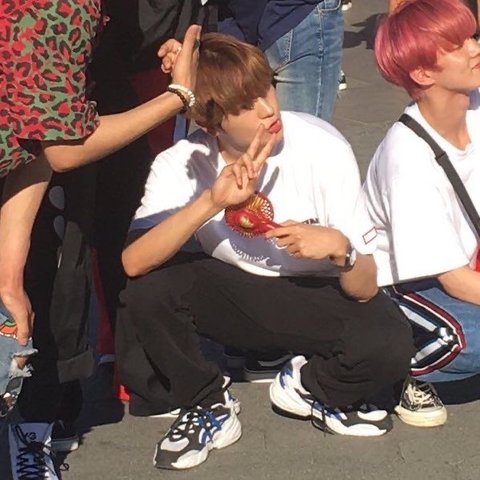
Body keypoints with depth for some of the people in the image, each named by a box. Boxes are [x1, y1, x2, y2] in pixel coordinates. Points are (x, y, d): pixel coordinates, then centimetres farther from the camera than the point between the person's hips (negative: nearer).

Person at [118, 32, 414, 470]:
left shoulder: (324, 149, -21)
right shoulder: (182, 164, -17)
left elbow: (364, 289, -19)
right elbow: (133, 263, -34)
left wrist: (341, 249, -41)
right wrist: (210, 202, -43)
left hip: (314, 296, -1)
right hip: (232, 294, 1)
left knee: (388, 344, -33)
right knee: (147, 291, -29)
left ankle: (309, 386, 2)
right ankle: (208, 407, -3)